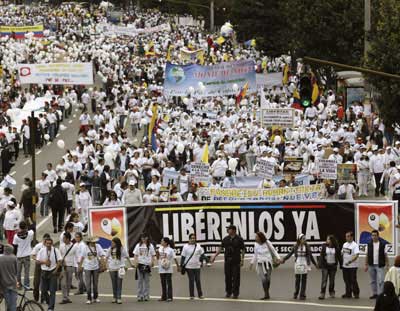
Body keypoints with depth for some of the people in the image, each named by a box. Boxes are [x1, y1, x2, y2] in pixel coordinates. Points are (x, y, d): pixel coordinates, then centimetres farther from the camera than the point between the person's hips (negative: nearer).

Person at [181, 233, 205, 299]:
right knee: (191, 280, 0)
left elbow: (202, 254, 16)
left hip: (197, 266, 2)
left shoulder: (198, 246, 4)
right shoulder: (186, 246, -1)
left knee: (198, 280, 3)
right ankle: (192, 295, 6)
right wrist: (181, 266, -2)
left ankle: (200, 294, 11)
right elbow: (183, 257, 1)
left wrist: (200, 261, 7)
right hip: (189, 266, -2)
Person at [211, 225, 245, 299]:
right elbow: (220, 248, 11)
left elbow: (243, 250, -1)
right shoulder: (225, 239, 8)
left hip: (236, 261, -3)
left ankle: (235, 293, 4)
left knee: (236, 277, -2)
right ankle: (228, 292, 17)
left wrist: (242, 260, -7)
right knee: (228, 277, 6)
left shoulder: (239, 239, -2)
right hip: (227, 261, 3)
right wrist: (214, 256, 4)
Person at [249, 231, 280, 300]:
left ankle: (267, 293, 17)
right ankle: (266, 294, -6)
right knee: (263, 279, -10)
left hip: (268, 263, -1)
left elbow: (273, 251, 3)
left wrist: (278, 258, -5)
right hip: (260, 264, 1)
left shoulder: (267, 243, -6)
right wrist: (252, 263, 13)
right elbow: (255, 254, 13)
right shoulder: (256, 244, 1)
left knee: (268, 279, 2)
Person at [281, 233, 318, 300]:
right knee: (297, 279, 5)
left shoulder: (307, 246, 1)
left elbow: (310, 256, 8)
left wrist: (315, 264, 12)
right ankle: (295, 294, 19)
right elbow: (290, 254, 7)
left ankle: (302, 295, 4)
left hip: (305, 264, 0)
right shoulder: (295, 246, 1)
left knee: (304, 280, 0)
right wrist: (283, 259, 1)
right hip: (297, 264, 0)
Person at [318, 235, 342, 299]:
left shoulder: (336, 247, 0)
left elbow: (339, 256, 5)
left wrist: (341, 265, 4)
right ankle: (322, 294, -10)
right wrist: (320, 264, -10)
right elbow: (321, 256, -3)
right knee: (324, 280, -8)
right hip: (325, 266, -1)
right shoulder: (324, 246, -1)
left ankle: (331, 293, 22)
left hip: (333, 266, 1)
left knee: (332, 280, 9)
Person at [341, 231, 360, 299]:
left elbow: (357, 255, -21)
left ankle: (356, 294, 6)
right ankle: (348, 293, 19)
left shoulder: (355, 245, -11)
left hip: (352, 266, -7)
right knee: (347, 280, 11)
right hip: (345, 265, 7)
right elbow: (342, 253, 21)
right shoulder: (344, 244, 12)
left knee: (353, 280, -4)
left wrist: (350, 261, -31)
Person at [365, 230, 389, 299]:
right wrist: (366, 265, 5)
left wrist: (387, 265, -5)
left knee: (380, 281, -9)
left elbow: (385, 255, -1)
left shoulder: (383, 244, -3)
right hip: (371, 265, 4)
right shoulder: (369, 245, 5)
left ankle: (380, 294, -8)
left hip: (380, 265, -4)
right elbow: (367, 255, 8)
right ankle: (375, 294, 17)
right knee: (373, 281, 9)